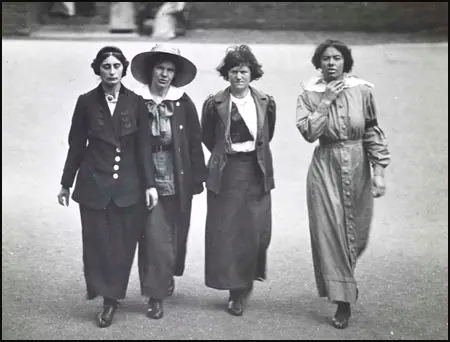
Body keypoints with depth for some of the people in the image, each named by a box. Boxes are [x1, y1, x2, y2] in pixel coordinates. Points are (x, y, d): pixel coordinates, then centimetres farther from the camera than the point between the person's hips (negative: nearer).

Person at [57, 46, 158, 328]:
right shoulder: (86, 102, 0)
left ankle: (113, 297, 19)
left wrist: (149, 183, -4)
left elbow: (143, 146, 1)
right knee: (98, 242, 2)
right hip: (94, 183, 0)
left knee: (124, 243, 3)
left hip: (128, 185, 0)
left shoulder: (136, 102, 1)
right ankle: (109, 298, 20)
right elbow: (76, 145, 6)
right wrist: (66, 183, 9)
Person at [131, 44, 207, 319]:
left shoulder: (184, 103, 1)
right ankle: (156, 294, 7)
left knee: (175, 235, 14)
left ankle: (168, 277, 40)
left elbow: (195, 143, 3)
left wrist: (197, 179, 0)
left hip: (178, 181, 2)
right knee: (154, 237, -5)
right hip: (148, 180, -2)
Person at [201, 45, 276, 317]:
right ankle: (236, 289, 13)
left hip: (256, 172, 1)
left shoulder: (266, 102, 2)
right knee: (225, 231, 0)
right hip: (226, 173, -1)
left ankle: (245, 283, 20)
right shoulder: (215, 103, -3)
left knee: (256, 230, 0)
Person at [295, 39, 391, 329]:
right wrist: (326, 101, -17)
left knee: (357, 231, 12)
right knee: (330, 231, -5)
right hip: (326, 167, -1)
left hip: (357, 167, 2)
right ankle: (343, 302, 5)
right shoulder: (309, 95, -3)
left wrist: (379, 171, -5)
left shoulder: (362, 91, -2)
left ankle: (345, 280, 44)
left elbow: (374, 133, 0)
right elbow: (309, 133, -15)